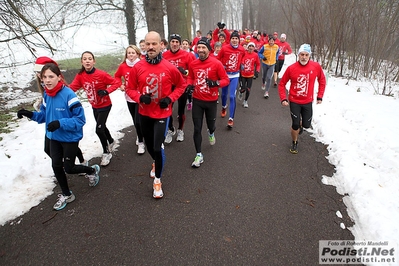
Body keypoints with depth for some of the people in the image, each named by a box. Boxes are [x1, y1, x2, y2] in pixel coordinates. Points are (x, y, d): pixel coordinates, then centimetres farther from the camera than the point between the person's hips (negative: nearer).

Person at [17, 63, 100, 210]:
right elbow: (45, 115, 10)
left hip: (70, 138, -6)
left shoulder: (68, 95, -24)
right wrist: (31, 114, -8)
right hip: (54, 137, 7)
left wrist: (60, 123, -32)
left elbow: (80, 119, -23)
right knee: (56, 166, 12)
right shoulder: (46, 95, -2)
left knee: (69, 168, 6)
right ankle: (66, 195, 33)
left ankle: (92, 170, 37)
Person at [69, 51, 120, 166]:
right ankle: (112, 142, 49)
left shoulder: (101, 74, -21)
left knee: (99, 129, -12)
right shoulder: (80, 75, -7)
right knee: (102, 127, 21)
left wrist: (106, 91, -29)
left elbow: (117, 82, -17)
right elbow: (72, 88, -13)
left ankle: (106, 153, 8)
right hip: (94, 106, 6)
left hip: (105, 105, -6)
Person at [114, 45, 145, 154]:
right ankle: (139, 137, 41)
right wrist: (120, 85, 2)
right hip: (129, 98, 4)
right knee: (135, 120, 15)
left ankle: (141, 142, 12)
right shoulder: (123, 66, 0)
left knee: (138, 121, -9)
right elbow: (117, 76, 18)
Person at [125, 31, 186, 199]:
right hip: (144, 113, 3)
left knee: (158, 147, -7)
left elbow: (181, 85, 3)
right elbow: (130, 89, 2)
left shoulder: (169, 68, -12)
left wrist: (170, 98, -11)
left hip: (162, 113, -3)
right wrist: (140, 97, -18)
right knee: (149, 145, 19)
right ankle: (156, 163, 53)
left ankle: (157, 180, 16)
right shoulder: (137, 67, -8)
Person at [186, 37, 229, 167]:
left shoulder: (216, 63, -13)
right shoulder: (193, 64, -2)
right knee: (197, 128, 0)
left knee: (211, 125, 16)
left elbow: (226, 80, -8)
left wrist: (216, 83, -28)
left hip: (211, 101, -2)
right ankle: (199, 155, 13)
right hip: (197, 100, 2)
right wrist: (189, 85, -5)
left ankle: (211, 133, 57)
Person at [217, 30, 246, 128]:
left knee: (232, 96, -10)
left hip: (235, 75, 0)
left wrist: (241, 65, 9)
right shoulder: (224, 48, -12)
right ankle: (224, 107, 50)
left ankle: (231, 118, -5)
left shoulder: (242, 50, -5)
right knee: (224, 94, 17)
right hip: (225, 74, 1)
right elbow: (218, 59, -1)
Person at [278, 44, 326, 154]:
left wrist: (320, 96, 5)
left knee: (306, 125, 10)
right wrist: (283, 99, -12)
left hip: (308, 102, 2)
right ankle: (294, 143, 25)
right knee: (295, 125, -2)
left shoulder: (316, 66, -8)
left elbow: (322, 80, 7)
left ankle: (301, 125, 49)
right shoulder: (291, 68, -14)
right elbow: (282, 84, -4)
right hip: (294, 101, -2)